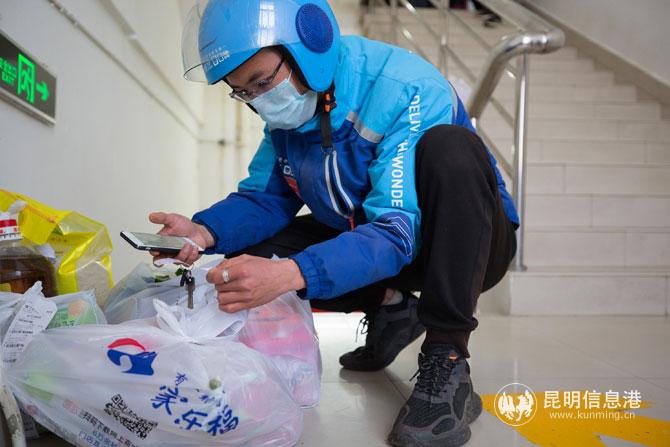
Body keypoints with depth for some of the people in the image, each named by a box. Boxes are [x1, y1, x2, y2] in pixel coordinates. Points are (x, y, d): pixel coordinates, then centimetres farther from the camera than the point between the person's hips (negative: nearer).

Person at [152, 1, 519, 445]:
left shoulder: (406, 90, -28)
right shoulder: (288, 107, -6)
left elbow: (397, 231, -35)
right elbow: (264, 197, -3)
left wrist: (291, 274, -50)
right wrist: (205, 231, -25)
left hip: (468, 244, -5)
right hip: (362, 239, 5)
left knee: (449, 146, -36)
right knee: (249, 254, -12)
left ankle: (447, 362, -29)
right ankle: (388, 308, 4)